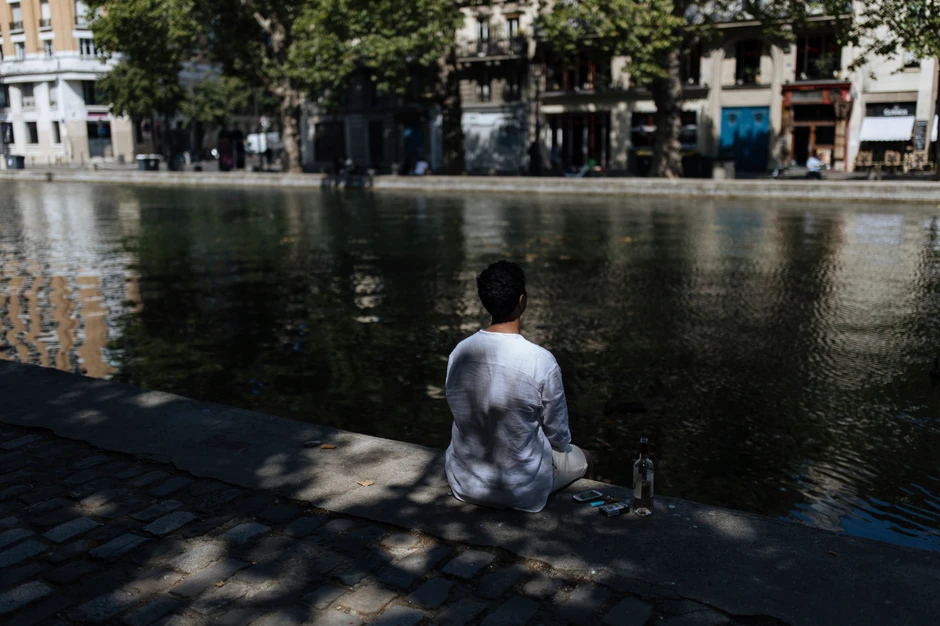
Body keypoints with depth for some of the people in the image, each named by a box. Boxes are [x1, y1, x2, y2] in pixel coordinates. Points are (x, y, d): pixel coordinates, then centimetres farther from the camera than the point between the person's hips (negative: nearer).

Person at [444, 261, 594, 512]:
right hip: (521, 491, -4)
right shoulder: (541, 361, -24)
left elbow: (462, 416, 5)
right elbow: (559, 436, -11)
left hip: (465, 485, 4)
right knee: (584, 460, 27)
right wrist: (562, 444, 13)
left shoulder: (459, 352, -11)